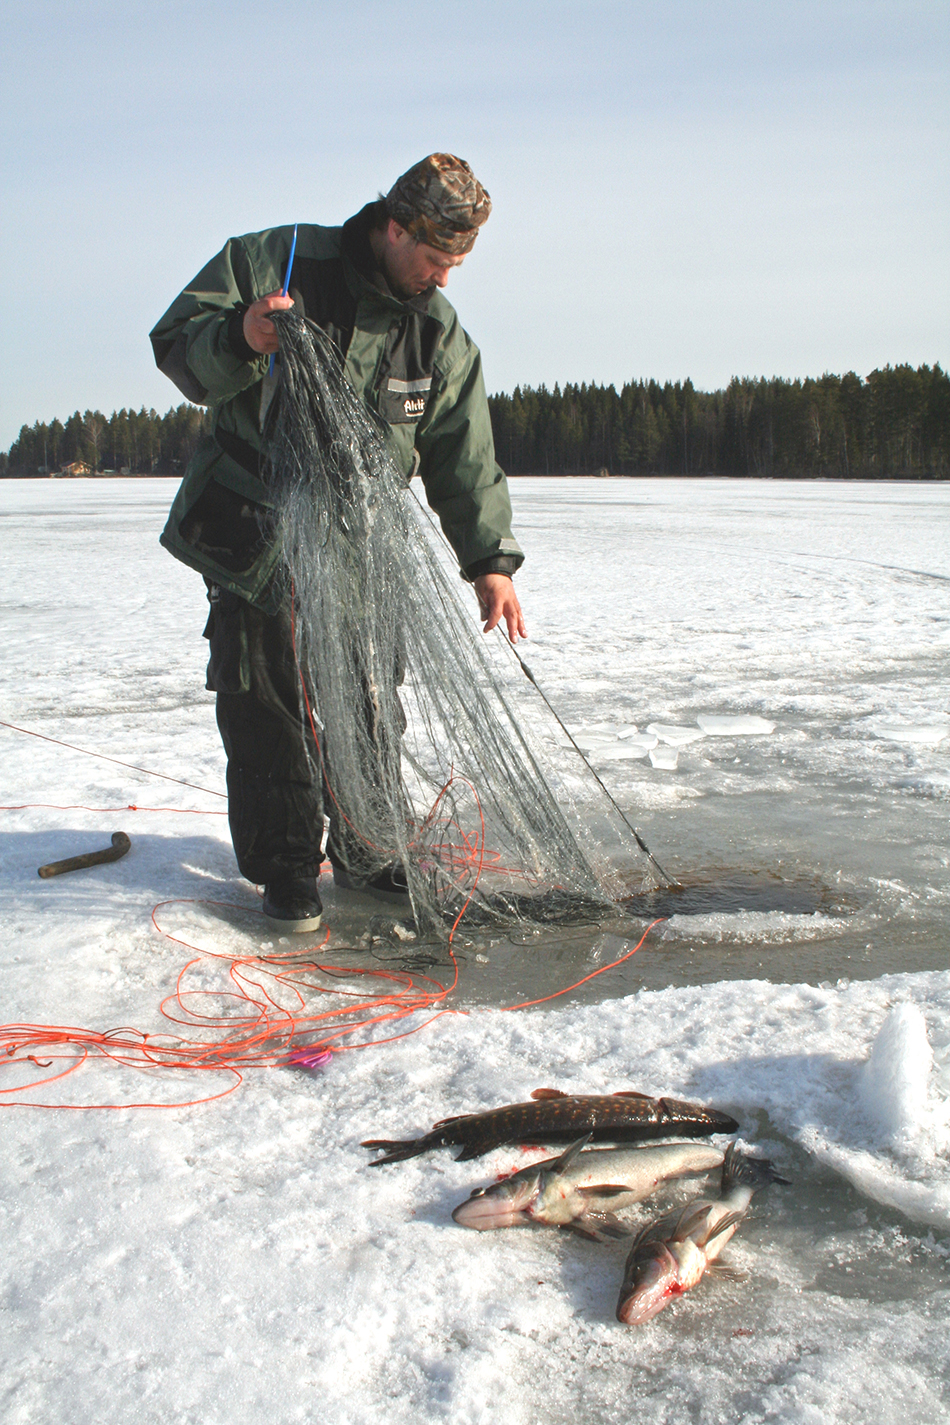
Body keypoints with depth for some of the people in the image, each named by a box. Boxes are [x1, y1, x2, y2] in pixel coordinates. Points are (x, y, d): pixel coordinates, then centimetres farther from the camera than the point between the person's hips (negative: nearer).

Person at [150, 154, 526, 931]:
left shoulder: (440, 335, 1)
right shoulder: (271, 261, -9)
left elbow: (464, 458, 1)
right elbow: (176, 344, -8)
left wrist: (489, 560, -9)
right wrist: (240, 340, -31)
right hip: (252, 530, -3)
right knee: (265, 698, -6)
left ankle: (364, 850, 23)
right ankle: (285, 865, 6)